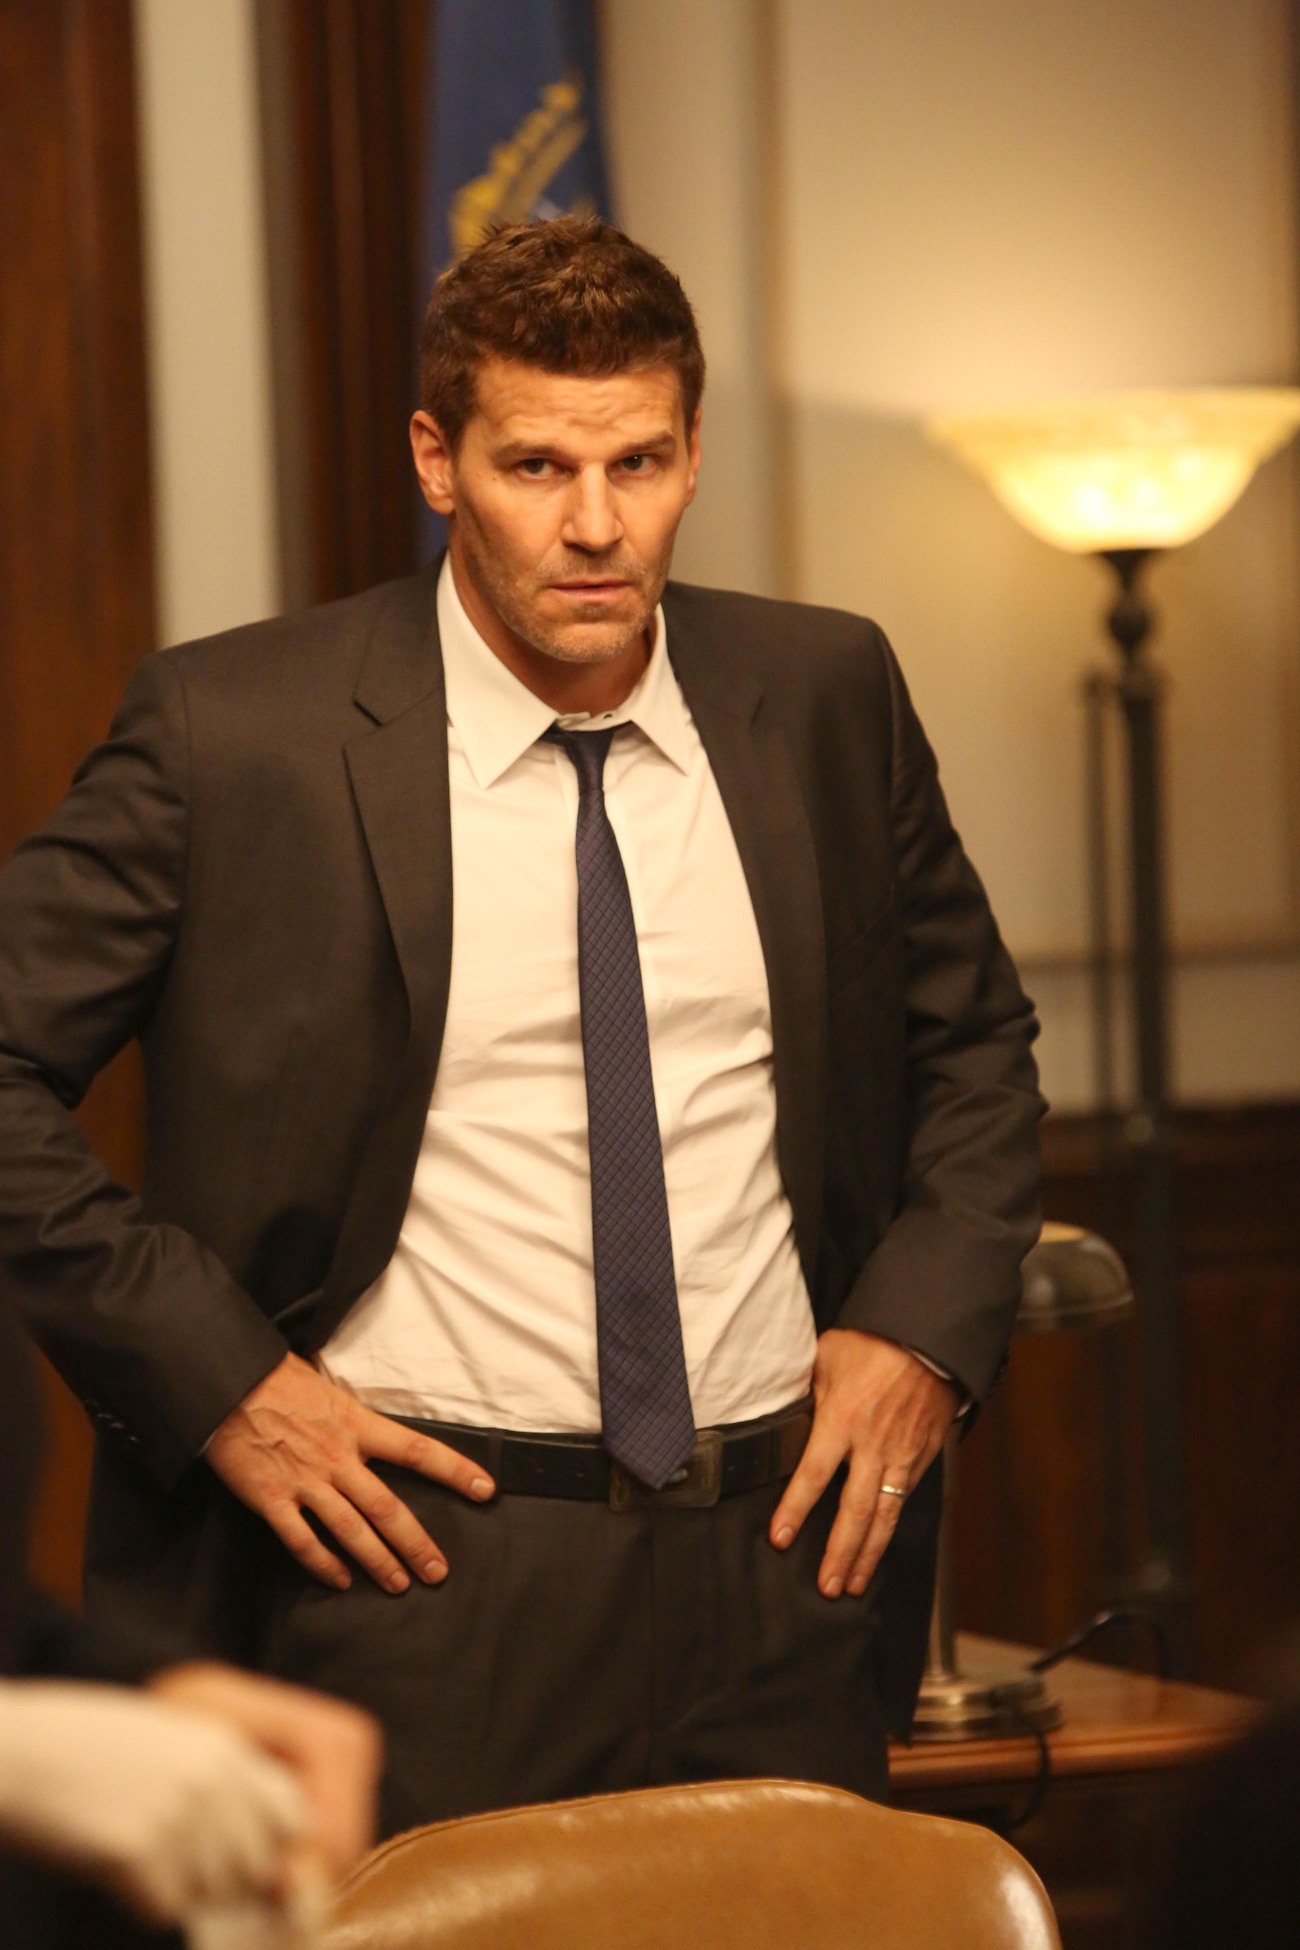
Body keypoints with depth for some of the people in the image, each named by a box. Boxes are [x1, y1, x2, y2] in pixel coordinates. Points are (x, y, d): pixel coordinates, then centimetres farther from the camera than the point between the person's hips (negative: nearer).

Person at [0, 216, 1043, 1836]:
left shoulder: (825, 694, 6)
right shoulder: (231, 734, -7)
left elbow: (974, 1043, 18)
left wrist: (926, 1321, 3)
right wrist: (218, 1376, -10)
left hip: (787, 1549, 4)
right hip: (429, 1572, -3)